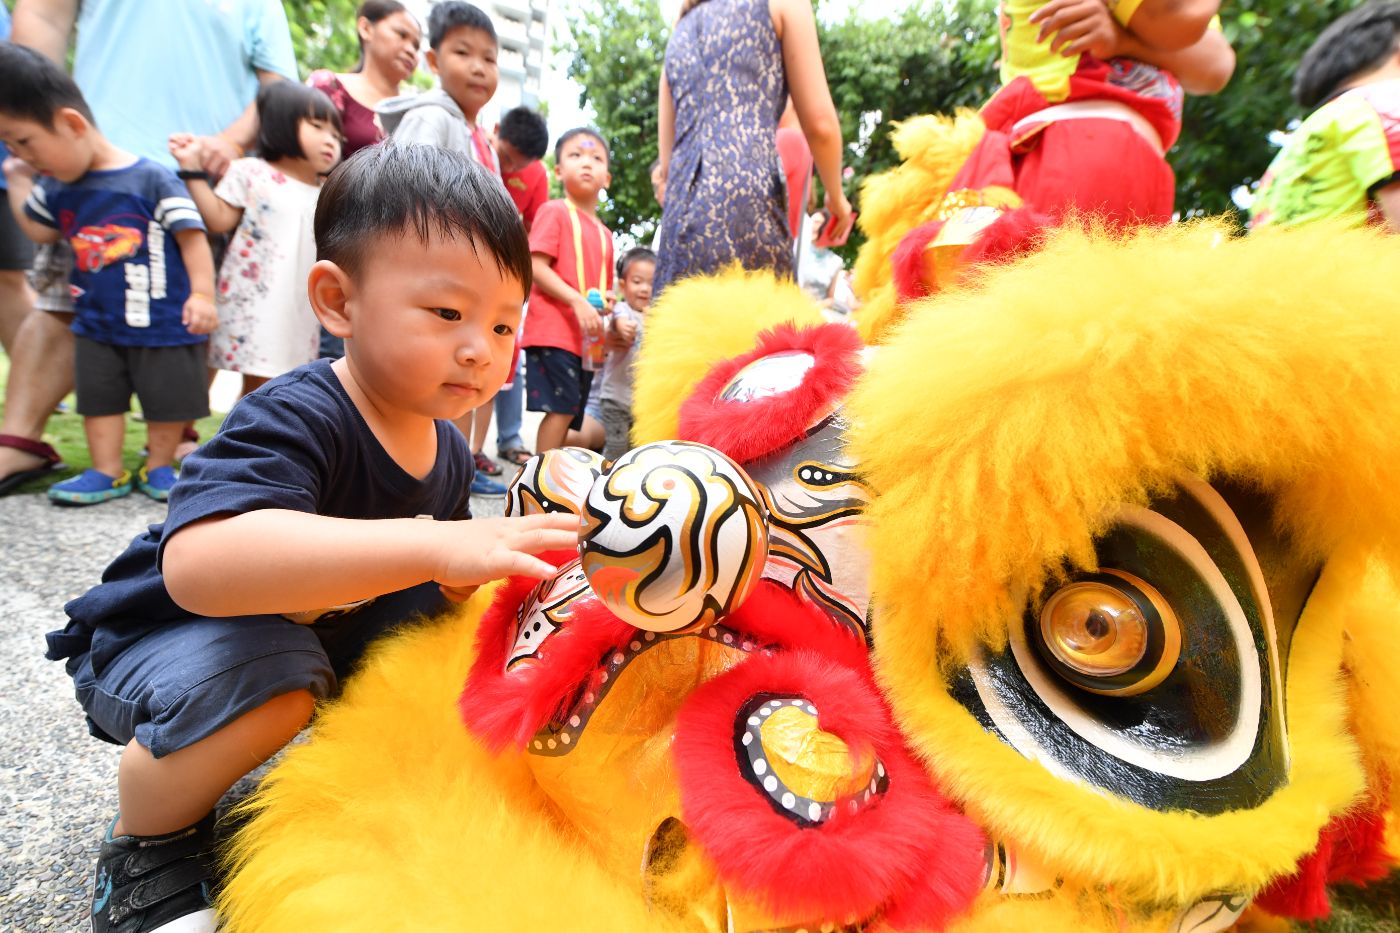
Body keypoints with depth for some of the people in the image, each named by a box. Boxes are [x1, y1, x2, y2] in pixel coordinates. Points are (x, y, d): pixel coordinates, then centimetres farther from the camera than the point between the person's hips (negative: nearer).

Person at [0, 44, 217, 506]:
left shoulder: (153, 179, -13)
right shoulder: (56, 189, 8)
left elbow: (192, 237, -14)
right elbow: (39, 230, 26)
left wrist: (202, 294, -22)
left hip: (164, 322, -6)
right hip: (97, 322, 6)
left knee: (168, 401, 3)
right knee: (98, 397, 9)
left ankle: (158, 467, 20)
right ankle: (107, 473, 19)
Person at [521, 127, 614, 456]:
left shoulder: (605, 234, 19)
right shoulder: (554, 212, 1)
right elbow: (536, 267, -10)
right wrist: (577, 300, -20)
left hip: (587, 339, 7)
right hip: (553, 332, -7)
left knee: (569, 415, 8)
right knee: (562, 408, -13)